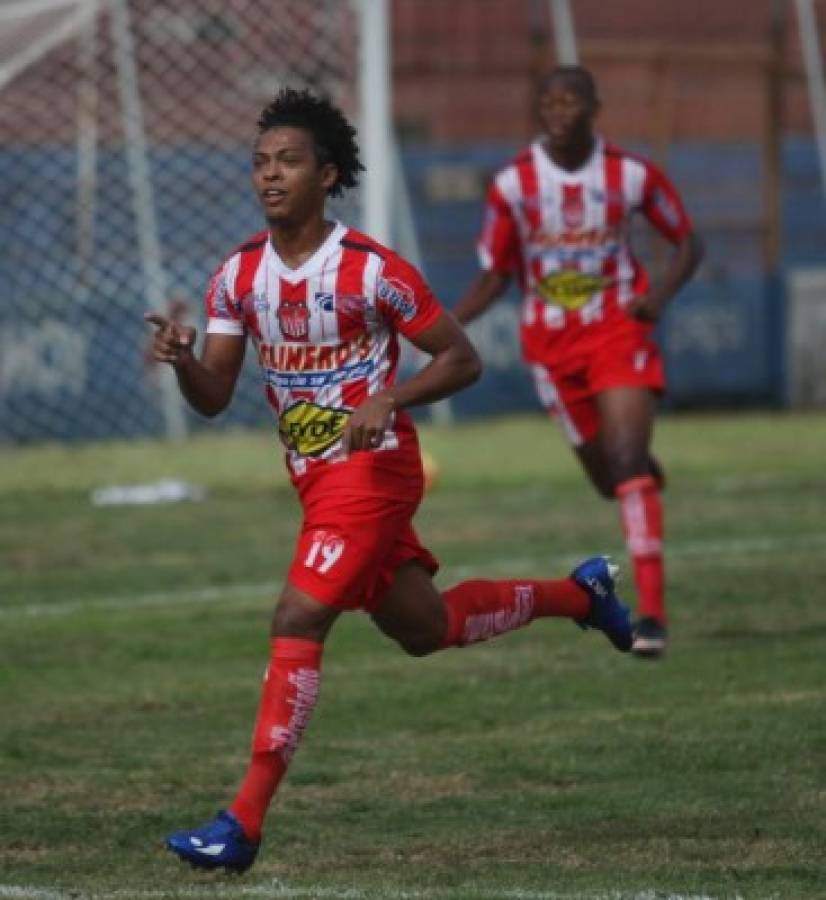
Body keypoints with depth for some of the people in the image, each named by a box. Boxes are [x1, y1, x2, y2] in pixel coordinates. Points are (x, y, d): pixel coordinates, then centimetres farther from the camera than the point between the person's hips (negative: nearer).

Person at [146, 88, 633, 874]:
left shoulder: (370, 270, -15)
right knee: (422, 627, 18)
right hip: (313, 478, 7)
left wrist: (388, 400, -24)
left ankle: (244, 823, -19)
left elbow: (461, 359, -8)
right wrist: (180, 358, -21)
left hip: (371, 469, -7)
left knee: (297, 621, -19)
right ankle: (577, 593, 42)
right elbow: (213, 396, 1)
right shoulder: (239, 274, 2)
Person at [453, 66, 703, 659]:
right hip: (551, 344, 2)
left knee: (627, 463, -19)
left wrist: (660, 294, -15)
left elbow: (688, 243, 5)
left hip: (619, 328, -2)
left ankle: (652, 611, -21)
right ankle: (648, 473, 50)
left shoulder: (631, 175, -7)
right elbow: (494, 276, 0)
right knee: (608, 478, 9)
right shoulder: (513, 185, -6)